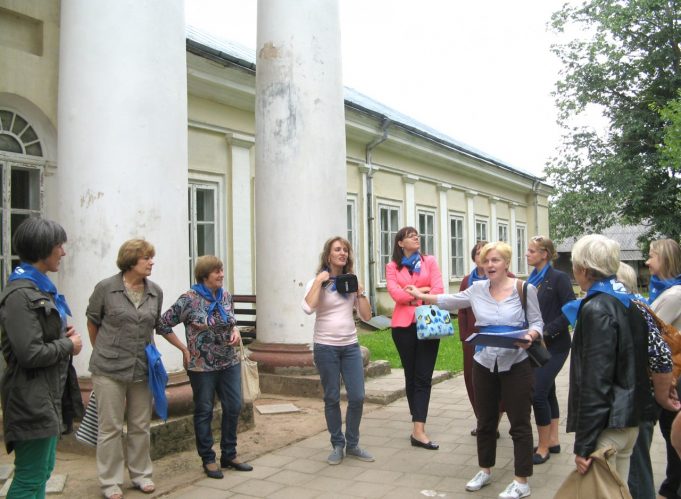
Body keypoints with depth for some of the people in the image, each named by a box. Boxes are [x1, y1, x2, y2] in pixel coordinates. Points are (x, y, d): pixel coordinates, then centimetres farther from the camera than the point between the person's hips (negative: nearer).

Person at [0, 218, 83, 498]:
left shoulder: (40, 288, 12)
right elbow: (30, 354, -24)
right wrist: (68, 345, -9)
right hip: (31, 399, -10)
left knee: (43, 470, 18)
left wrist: (64, 335, 4)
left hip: (48, 395, 10)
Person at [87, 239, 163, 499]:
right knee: (110, 428, 5)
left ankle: (141, 474, 29)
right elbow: (92, 323, 5)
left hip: (143, 369, 4)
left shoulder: (155, 292, 3)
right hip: (109, 370, -3)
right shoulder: (105, 288, -8)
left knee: (141, 426, 13)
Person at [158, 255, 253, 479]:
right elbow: (163, 325, -9)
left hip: (230, 363, 5)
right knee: (204, 411, 8)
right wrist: (184, 349, -9)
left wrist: (236, 332, -2)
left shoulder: (226, 296, 4)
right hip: (202, 366, -5)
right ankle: (208, 460, 22)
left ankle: (229, 455, 25)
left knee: (233, 407, 9)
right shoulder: (189, 299, -13)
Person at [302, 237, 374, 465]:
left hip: (351, 346, 3)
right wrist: (319, 281, -18)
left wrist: (359, 291, -4)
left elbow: (366, 316, 5)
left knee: (357, 397, 0)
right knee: (332, 399, 4)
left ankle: (352, 445, 18)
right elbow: (308, 308, -23)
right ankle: (337, 446, 20)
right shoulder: (318, 282, -2)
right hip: (326, 347, -3)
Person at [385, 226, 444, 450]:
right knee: (411, 376, 6)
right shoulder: (392, 266, 6)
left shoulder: (430, 261, 9)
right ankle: (418, 427, 14)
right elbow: (395, 293, -8)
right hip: (403, 324, 0)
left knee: (424, 377, -5)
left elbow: (438, 289, -3)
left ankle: (418, 430, -6)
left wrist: (412, 296, -13)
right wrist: (422, 292, -8)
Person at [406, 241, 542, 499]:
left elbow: (537, 323, -3)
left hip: (516, 365, -4)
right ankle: (485, 471, 34)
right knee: (485, 421, 16)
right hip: (484, 364, 4)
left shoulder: (525, 289, -8)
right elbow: (451, 301, 15)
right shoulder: (477, 289, 2)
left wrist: (530, 336, -24)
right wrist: (422, 296, 20)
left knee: (519, 423, 4)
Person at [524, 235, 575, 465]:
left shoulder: (559, 278, -12)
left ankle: (543, 447, 5)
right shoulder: (532, 279, 9)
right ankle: (553, 440, 26)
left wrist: (547, 331, -18)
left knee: (538, 393, -9)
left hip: (554, 346, -7)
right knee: (548, 391, 14)